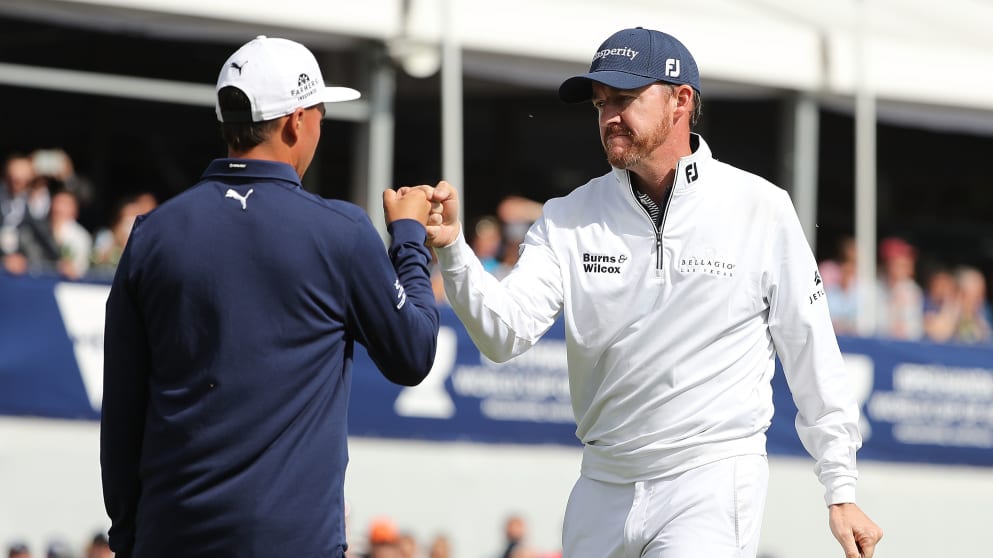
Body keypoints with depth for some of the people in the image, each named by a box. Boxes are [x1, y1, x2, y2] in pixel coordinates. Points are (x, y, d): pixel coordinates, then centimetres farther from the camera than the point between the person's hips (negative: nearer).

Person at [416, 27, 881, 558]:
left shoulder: (760, 209, -4)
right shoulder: (570, 217, 4)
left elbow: (812, 356, 0)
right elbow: (506, 334, -9)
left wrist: (840, 492, 0)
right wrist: (451, 249, -27)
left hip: (712, 488, -4)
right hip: (602, 489, 4)